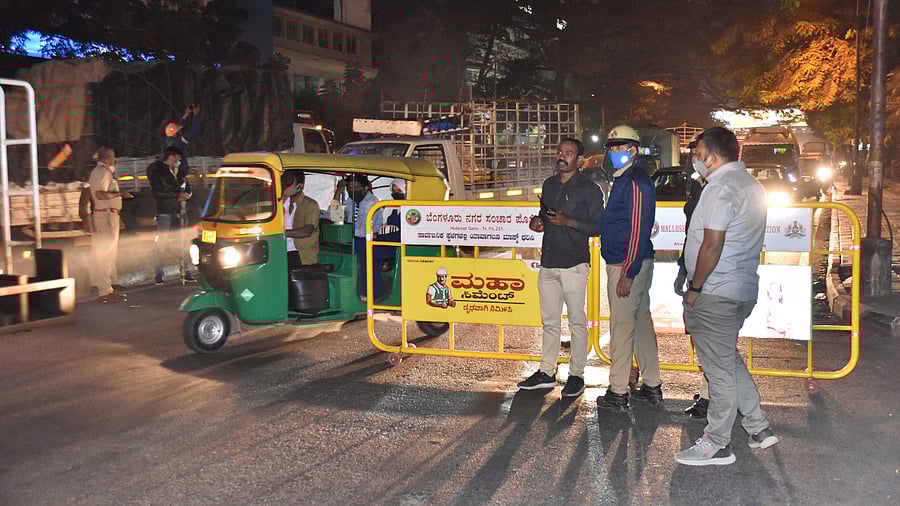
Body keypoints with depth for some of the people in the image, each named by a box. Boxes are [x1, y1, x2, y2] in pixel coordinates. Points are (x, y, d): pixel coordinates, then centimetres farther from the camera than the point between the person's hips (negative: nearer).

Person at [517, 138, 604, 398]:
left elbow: (598, 227, -8)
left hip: (573, 265, -6)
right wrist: (538, 222, 4)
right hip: (548, 263, 6)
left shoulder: (589, 189, -4)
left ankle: (576, 375, 11)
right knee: (550, 321, 12)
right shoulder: (549, 184, 15)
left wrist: (569, 221, -19)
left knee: (577, 322, 1)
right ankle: (547, 372, 21)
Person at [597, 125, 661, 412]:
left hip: (627, 266, -11)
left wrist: (627, 273, -23)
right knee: (641, 322, 15)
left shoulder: (636, 182, -16)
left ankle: (618, 393, 2)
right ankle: (651, 387, 24)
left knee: (622, 326, -5)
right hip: (629, 264, 11)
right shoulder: (624, 179, 16)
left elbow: (639, 230, -22)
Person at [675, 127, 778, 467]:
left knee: (719, 369, -1)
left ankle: (717, 444, 9)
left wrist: (694, 289, -14)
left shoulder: (720, 187, -16)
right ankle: (758, 428, 27)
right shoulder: (751, 184, 15)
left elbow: (712, 245, -22)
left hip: (715, 294, -10)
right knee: (730, 361, 21)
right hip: (744, 289, 10)